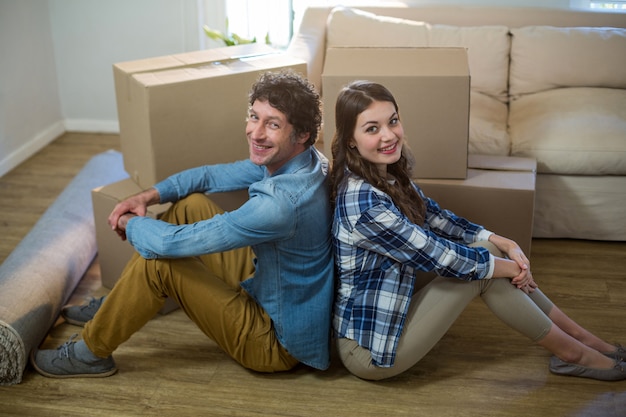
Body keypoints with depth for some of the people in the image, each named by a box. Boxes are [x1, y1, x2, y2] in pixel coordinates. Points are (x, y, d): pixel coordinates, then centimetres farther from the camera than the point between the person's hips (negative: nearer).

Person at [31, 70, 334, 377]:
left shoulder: (282, 202, -35)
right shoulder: (283, 160, -5)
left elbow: (170, 243, -29)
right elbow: (211, 175, 10)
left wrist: (130, 223, -8)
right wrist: (148, 196, -4)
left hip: (278, 343, -9)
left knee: (157, 261, -17)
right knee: (191, 204, 6)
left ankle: (91, 354, 8)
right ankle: (113, 304, 20)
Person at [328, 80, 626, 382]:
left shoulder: (388, 175, 0)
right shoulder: (362, 201, -29)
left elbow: (436, 218, 8)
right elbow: (437, 255, -23)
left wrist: (504, 244, -4)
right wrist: (510, 267, -10)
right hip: (370, 348, -8)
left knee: (486, 249, -1)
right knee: (483, 269, -13)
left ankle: (580, 335, 11)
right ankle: (573, 354, 6)